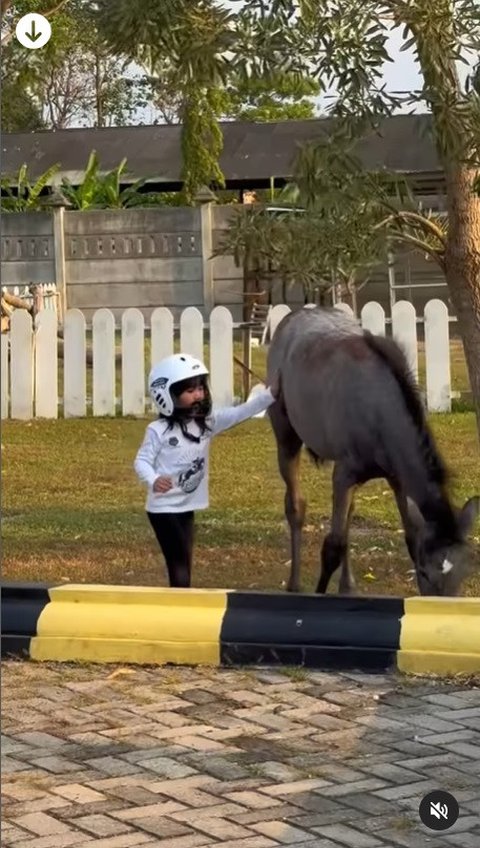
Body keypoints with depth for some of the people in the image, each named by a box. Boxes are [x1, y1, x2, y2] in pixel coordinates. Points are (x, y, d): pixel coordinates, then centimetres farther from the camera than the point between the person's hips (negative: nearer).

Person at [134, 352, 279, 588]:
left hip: (187, 507, 6)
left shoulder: (207, 423, 2)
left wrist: (269, 395, -13)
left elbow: (239, 413, -3)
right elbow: (141, 461, -12)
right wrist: (153, 480, -32)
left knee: (185, 560, 12)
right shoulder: (158, 430, -13)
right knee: (179, 561, -7)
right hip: (164, 507, -6)